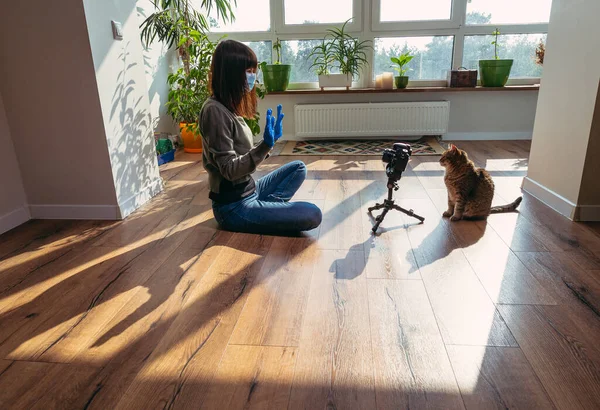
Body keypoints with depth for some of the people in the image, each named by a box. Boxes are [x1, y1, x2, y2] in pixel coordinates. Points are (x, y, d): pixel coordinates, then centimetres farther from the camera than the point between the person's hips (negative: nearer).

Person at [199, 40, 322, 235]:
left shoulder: (229, 107, 9)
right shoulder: (214, 111, -20)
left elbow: (244, 157, 10)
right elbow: (230, 170, -22)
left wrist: (270, 139, 2)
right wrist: (266, 145, -31)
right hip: (234, 206, -9)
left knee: (298, 167, 17)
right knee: (312, 215, -15)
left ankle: (269, 207, -1)